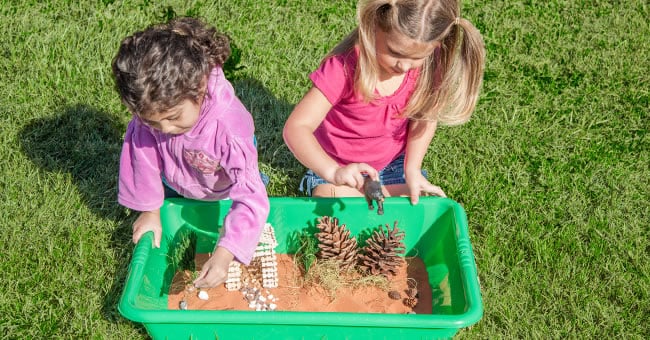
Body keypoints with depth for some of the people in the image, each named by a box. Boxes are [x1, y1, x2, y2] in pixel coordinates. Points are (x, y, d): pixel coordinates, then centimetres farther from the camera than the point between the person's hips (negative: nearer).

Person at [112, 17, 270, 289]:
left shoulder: (229, 127, -49)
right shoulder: (151, 109, -36)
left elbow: (251, 198, -48)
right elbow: (142, 154, -18)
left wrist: (223, 255, -56)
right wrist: (149, 211, -9)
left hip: (223, 192, -3)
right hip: (177, 185, 4)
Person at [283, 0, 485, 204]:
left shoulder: (429, 65, -21)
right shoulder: (344, 68, -32)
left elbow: (425, 115, -4)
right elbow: (296, 127, -35)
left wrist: (412, 169, -14)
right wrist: (333, 172, -50)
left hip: (393, 166, 3)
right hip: (341, 168, -3)